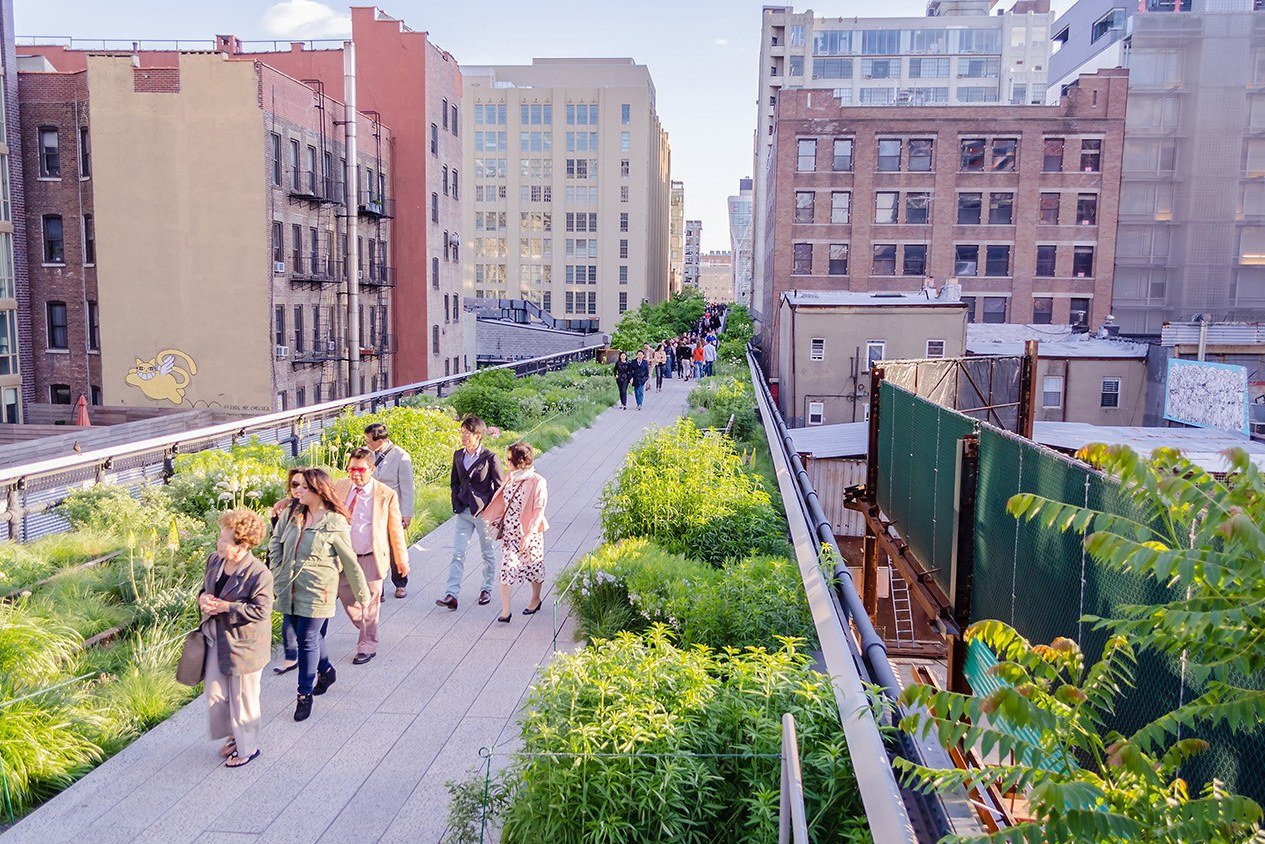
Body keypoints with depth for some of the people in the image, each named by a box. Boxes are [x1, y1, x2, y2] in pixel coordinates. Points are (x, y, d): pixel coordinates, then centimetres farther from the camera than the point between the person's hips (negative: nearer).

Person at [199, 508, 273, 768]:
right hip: (216, 640, 7)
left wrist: (226, 607, -25)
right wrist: (204, 598, -9)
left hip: (243, 645, -7)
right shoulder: (214, 561, -2)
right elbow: (206, 588, 14)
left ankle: (247, 747, 30)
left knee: (242, 698, 10)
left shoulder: (259, 573, -24)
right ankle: (234, 736, 41)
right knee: (215, 692, 17)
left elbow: (261, 610, -23)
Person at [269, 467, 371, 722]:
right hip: (290, 590, 6)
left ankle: (305, 694, 12)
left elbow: (350, 562, -7)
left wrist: (363, 594, -1)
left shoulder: (335, 524, -13)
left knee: (307, 641, -2)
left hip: (316, 593, -6)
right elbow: (276, 542, 20)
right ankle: (326, 671, 43)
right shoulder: (294, 515, 3)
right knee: (309, 637, 18)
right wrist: (278, 570, 10)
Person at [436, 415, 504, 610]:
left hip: (484, 512, -4)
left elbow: (500, 487, -7)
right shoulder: (458, 455, 5)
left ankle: (487, 589, 27)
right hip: (463, 512, 4)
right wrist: (456, 504, 6)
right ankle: (451, 594, -6)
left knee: (488, 553, 11)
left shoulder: (489, 458, -11)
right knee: (458, 553, -3)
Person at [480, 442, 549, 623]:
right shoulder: (510, 478, 3)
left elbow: (539, 511, -17)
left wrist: (529, 535, -22)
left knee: (533, 566, 13)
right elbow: (501, 502, 14)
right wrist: (495, 523, 9)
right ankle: (505, 611, -2)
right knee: (506, 568, -2)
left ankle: (536, 599, 37)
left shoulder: (537, 482, -16)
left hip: (529, 533, -5)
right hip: (509, 532, 5)